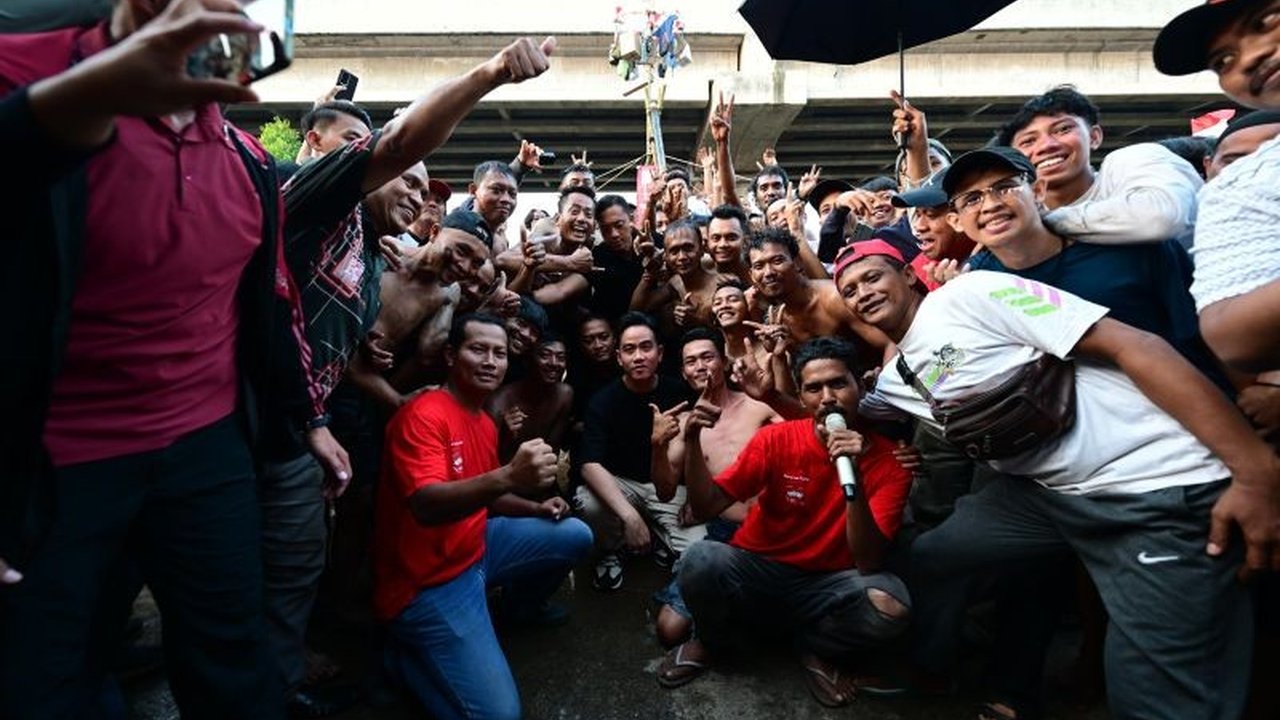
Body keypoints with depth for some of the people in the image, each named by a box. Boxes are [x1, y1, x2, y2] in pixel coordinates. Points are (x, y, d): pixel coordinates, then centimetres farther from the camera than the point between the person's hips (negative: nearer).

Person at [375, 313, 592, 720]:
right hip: (428, 582, -8)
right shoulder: (424, 414, -22)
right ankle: (403, 655, 8)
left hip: (474, 545, 9)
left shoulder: (485, 423, 5)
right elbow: (426, 506, -36)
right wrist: (508, 477, -51)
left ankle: (517, 607, 31)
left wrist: (537, 508, 1)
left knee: (574, 535, 9)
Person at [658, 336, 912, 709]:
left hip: (826, 587, 0)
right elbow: (705, 508, -13)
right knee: (701, 560, -31)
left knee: (890, 605, -31)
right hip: (756, 571, 0)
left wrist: (853, 481, -33)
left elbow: (869, 562, -19)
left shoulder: (889, 460, -11)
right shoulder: (776, 439, -10)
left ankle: (817, 648, 4)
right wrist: (693, 441, -28)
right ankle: (713, 637, 5)